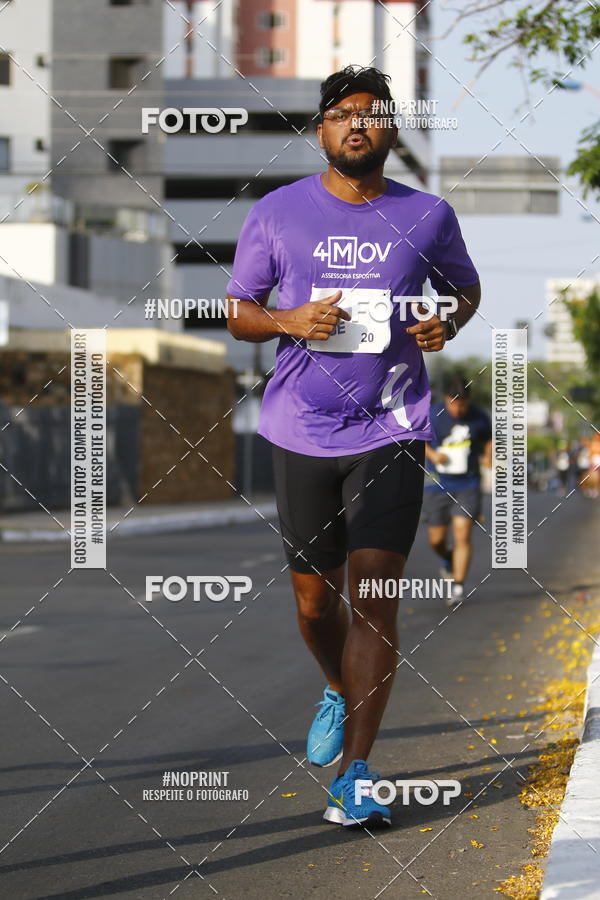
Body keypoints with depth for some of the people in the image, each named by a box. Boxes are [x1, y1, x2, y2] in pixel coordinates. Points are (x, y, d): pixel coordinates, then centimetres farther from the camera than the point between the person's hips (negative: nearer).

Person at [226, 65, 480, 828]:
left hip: (390, 430, -1)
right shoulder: (276, 213, 2)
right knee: (314, 601, 9)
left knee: (373, 595, -11)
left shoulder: (427, 216, 3)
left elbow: (466, 285, 20)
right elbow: (237, 312, 8)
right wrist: (288, 321, -13)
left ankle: (355, 777, -7)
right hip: (301, 431, 1)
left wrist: (448, 322, -2)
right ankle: (340, 692, 42)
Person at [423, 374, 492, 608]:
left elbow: (488, 439, 15)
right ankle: (448, 561, 42)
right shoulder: (431, 416, -8)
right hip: (437, 486, 1)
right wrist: (431, 454, -11)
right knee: (436, 540, 7)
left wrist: (488, 455, -5)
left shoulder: (479, 417, -4)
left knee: (463, 536, -14)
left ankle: (458, 588, -8)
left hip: (467, 486, -1)